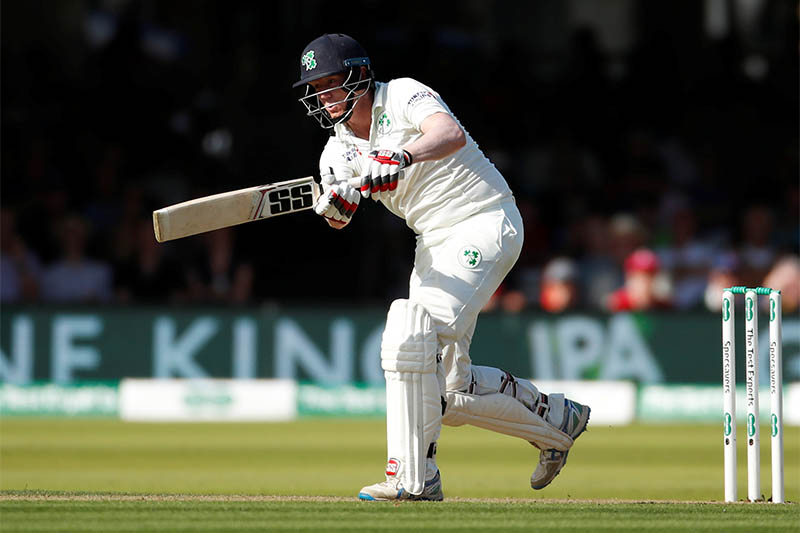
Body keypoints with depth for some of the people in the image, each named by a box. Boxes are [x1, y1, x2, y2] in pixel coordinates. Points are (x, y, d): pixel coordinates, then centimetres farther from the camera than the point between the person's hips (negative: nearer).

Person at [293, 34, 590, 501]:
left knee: (410, 334, -24)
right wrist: (336, 207, -34)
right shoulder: (339, 150, 7)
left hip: (486, 224, -8)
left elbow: (451, 134, -33)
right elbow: (339, 217, -10)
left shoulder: (403, 96, -12)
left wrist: (402, 158, -52)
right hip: (434, 245, 8)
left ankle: (414, 477, -22)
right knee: (448, 390, 4)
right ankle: (556, 419, 26)